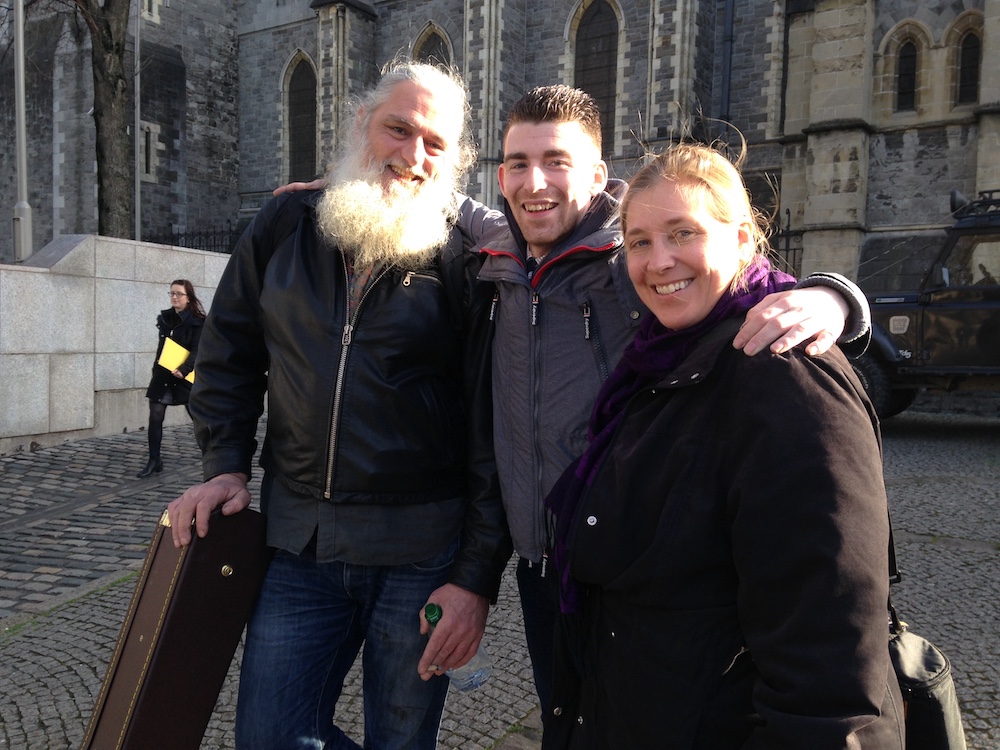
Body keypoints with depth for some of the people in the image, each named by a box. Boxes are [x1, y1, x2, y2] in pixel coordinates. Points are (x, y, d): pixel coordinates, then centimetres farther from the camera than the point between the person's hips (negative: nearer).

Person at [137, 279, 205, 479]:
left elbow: (197, 350, -19)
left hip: (185, 376, -5)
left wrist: (183, 369, -31)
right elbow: (162, 346, 18)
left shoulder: (197, 322, -10)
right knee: (155, 418, 1)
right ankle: (154, 461, 9)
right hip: (162, 375, 5)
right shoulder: (164, 318, 8)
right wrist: (157, 369, 12)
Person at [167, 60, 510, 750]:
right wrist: (226, 466, 5)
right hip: (300, 542, 3)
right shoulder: (285, 226, 5)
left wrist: (477, 576, -10)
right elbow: (229, 355, 15)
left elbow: (494, 432, -8)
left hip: (423, 552, -3)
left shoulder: (467, 263, -6)